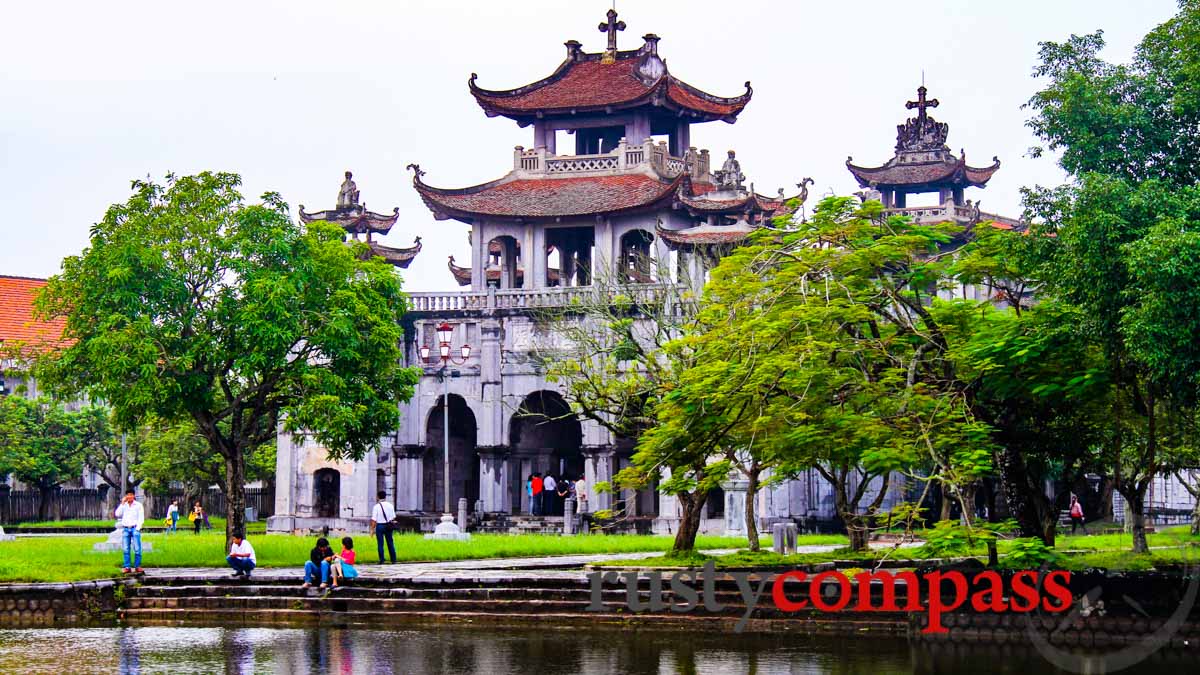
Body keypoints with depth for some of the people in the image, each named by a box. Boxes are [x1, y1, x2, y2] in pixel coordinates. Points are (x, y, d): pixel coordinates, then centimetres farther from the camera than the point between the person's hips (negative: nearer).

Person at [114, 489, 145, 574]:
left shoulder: (138, 505, 6)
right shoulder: (123, 505, 13)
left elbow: (141, 518, 3)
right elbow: (118, 514, 0)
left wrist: (137, 528, -8)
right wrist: (122, 503, -3)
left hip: (135, 528, -3)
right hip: (125, 529, 3)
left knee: (137, 549, -9)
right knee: (126, 549, -1)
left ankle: (138, 566, -5)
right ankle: (127, 567, 0)